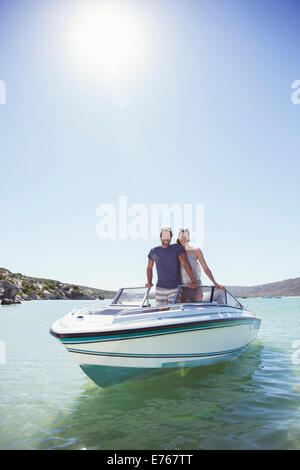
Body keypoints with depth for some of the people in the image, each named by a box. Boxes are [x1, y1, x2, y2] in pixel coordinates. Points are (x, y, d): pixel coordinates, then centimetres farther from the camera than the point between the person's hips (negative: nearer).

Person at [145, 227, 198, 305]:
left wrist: (193, 281, -17)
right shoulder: (154, 251, 5)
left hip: (175, 288, -2)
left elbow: (185, 264, -10)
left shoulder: (177, 248, -2)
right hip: (160, 288, 2)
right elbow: (149, 268, 18)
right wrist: (149, 282, 5)